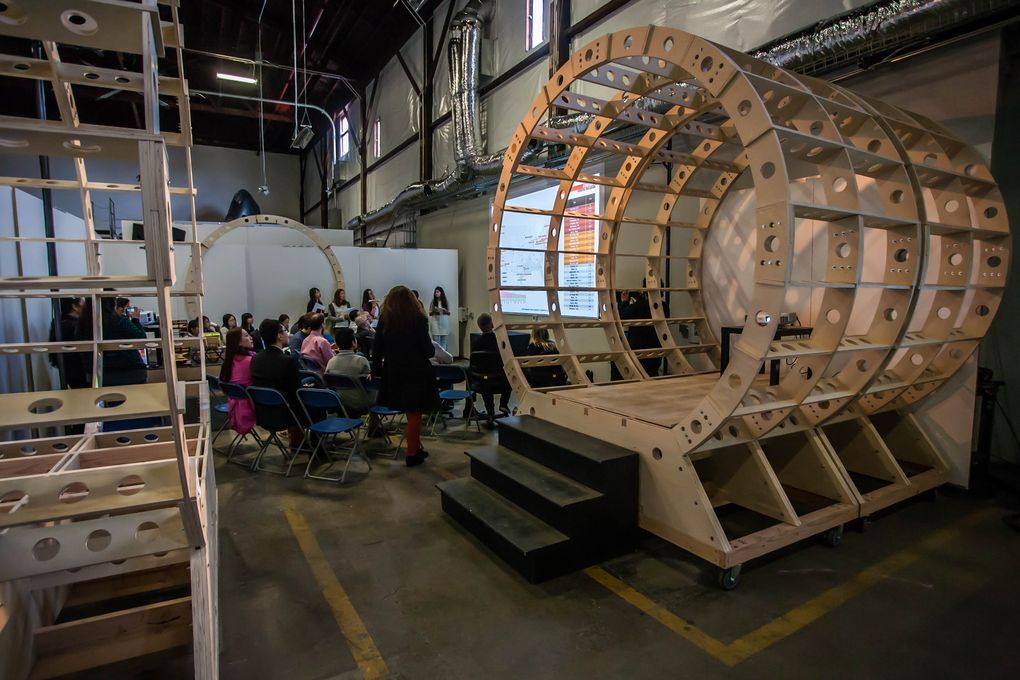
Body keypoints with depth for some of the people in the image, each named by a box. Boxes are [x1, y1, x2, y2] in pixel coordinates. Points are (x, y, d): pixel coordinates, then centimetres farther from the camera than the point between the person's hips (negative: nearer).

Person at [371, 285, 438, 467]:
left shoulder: (384, 318, 1)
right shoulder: (418, 318, -9)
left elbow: (377, 348, 1)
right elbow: (427, 349, -10)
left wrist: (376, 370, 11)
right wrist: (432, 349, 11)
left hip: (393, 373, 4)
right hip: (416, 372, -4)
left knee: (410, 413, 18)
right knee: (414, 413, 5)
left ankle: (416, 448, 28)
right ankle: (412, 455, 12)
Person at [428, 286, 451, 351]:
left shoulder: (446, 302, 7)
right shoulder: (432, 302, 4)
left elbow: (449, 313, 7)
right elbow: (430, 313, 4)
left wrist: (444, 310, -12)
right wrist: (434, 311, -15)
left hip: (444, 322, 2)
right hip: (435, 322, -1)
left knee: (443, 341, 3)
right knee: (436, 340, -6)